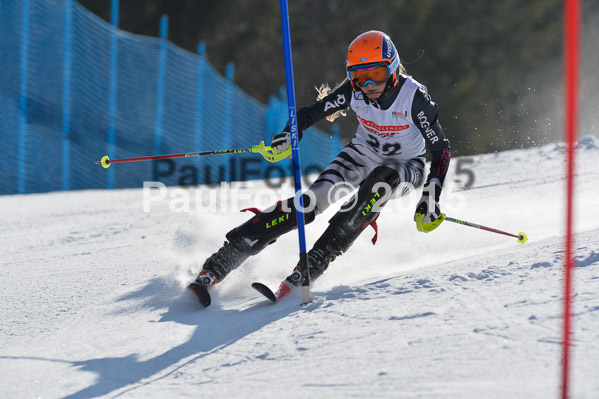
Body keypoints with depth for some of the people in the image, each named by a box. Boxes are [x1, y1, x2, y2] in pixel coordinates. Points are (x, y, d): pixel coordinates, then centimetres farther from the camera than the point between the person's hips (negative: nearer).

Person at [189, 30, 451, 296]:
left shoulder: (414, 97, -26)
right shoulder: (354, 90, -18)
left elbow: (441, 150, -21)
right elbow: (314, 112, -8)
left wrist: (430, 198, -31)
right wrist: (290, 134, -29)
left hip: (405, 167, -2)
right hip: (363, 155, 2)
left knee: (381, 180, -38)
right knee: (312, 200, -22)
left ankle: (319, 257, -37)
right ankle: (227, 256, -24)